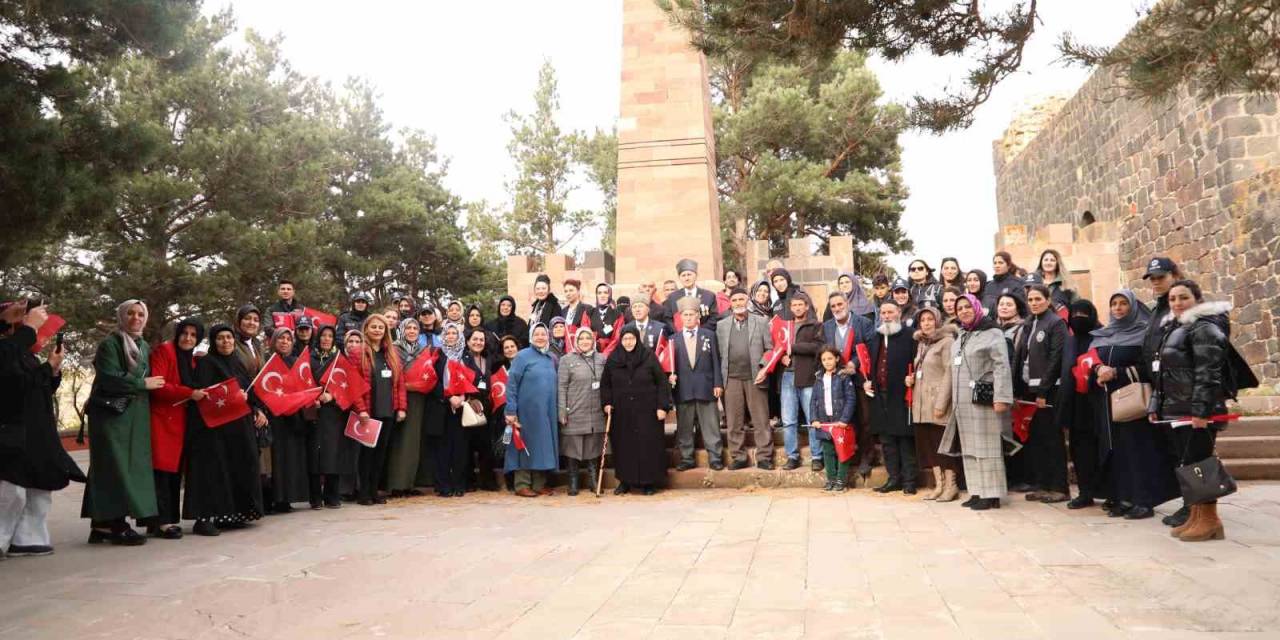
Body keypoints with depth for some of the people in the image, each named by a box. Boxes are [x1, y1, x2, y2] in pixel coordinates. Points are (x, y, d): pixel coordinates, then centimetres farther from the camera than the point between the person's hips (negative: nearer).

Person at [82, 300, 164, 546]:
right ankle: (113, 524, -8)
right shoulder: (110, 343, -5)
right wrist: (143, 383, -9)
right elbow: (109, 378, -16)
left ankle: (102, 524, 7)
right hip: (111, 413, -7)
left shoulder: (145, 347, 17)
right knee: (114, 467, -9)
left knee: (132, 467, 3)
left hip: (136, 416, 7)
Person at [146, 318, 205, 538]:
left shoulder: (193, 359, 18)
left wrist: (199, 394, 3)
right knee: (162, 470, -9)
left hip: (180, 420, 8)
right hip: (161, 417, -7)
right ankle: (161, 521, -8)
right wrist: (189, 393, -18)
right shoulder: (163, 350, -5)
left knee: (175, 470, 7)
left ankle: (171, 518, 11)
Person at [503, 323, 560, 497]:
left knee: (543, 445, 7)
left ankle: (539, 484, 15)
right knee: (526, 445, -2)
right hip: (527, 411, -6)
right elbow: (511, 383, -9)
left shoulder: (551, 358, 12)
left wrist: (557, 409, 12)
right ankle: (522, 485, 5)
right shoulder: (523, 356, -5)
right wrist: (511, 410, -15)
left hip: (547, 411, 6)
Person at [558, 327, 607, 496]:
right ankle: (573, 484, 12)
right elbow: (562, 387, -3)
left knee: (594, 449, 8)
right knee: (573, 449, 2)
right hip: (575, 413, -3)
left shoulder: (601, 359, 10)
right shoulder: (567, 360, 0)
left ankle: (594, 482, 18)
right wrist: (562, 411, -8)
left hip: (596, 413, 3)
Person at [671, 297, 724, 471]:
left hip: (706, 388, -1)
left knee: (711, 426, 2)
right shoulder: (674, 339, 9)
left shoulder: (709, 336, 8)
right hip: (683, 390, 1)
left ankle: (715, 458, 9)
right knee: (684, 427, 6)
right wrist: (671, 375, -10)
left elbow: (716, 361, 5)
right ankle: (686, 458, 15)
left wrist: (718, 384, -2)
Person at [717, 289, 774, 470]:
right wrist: (719, 380, 0)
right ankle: (739, 457, 13)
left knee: (761, 420, 1)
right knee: (734, 422, 4)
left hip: (755, 378, -1)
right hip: (731, 379, 1)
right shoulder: (722, 325, 9)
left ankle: (764, 457, 8)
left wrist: (765, 368, -8)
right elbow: (718, 353, 6)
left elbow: (770, 349, 6)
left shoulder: (761, 322, 6)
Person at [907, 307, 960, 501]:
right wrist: (911, 379, 4)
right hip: (922, 403, 8)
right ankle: (939, 484, 15)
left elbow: (949, 374, -14)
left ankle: (951, 485, 6)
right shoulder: (922, 344, 16)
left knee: (943, 443, -3)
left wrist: (941, 404, -19)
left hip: (938, 402, -8)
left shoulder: (947, 341, -8)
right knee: (928, 443, 8)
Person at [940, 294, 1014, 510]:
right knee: (969, 448, 8)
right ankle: (977, 492, 14)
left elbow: (1002, 367, -13)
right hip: (963, 403, 7)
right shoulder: (959, 339, 19)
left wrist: (1001, 397, -22)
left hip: (983, 401, -7)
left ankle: (992, 494, 0)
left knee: (987, 447, -4)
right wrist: (952, 401, 15)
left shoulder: (993, 334, -3)